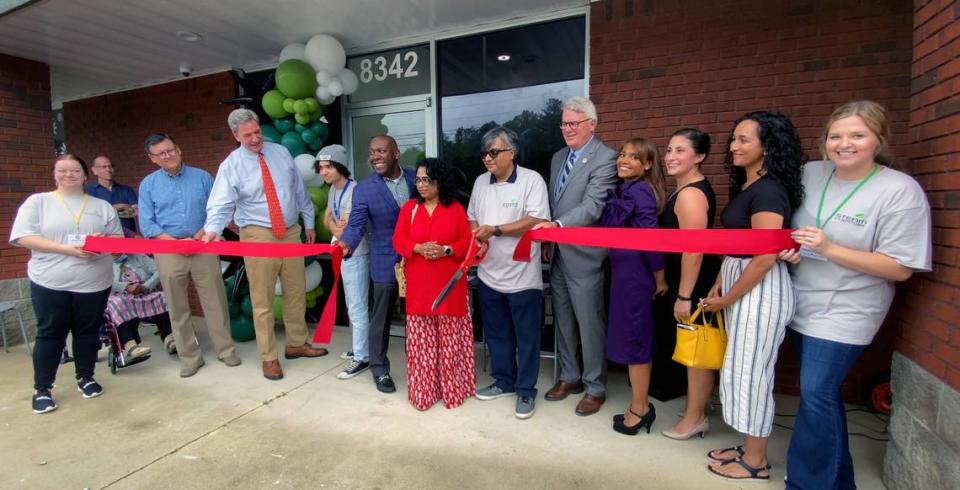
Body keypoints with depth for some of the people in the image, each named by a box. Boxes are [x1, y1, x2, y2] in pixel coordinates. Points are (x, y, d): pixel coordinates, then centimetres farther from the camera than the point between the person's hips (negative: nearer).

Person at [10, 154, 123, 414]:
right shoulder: (38, 201, 4)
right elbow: (23, 237, -6)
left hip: (94, 282, 2)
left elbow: (118, 237, 10)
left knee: (88, 331, 10)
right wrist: (67, 249, -18)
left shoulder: (102, 205, 11)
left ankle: (85, 378, 26)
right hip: (50, 283, -2)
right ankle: (41, 389, 17)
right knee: (50, 334, 5)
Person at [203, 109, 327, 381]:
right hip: (258, 235, -4)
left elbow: (299, 190, 12)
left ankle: (297, 344, 30)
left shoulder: (281, 152, 6)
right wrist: (213, 229, -34)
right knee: (262, 299, 1)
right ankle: (269, 357, 16)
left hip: (291, 231, 4)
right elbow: (221, 204, -14)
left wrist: (309, 222, 14)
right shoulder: (231, 165, -6)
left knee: (296, 291, 12)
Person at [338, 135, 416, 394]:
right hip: (386, 263, -2)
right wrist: (345, 244, -37)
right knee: (381, 318, 9)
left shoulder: (415, 177, -1)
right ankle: (380, 370, 28)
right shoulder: (364, 189, -8)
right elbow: (356, 225, -15)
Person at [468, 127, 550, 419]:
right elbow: (471, 217, 16)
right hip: (489, 274, 6)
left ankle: (526, 391, 24)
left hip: (522, 276, -6)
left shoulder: (532, 180, -10)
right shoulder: (481, 182, 9)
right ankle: (504, 382, 36)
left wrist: (496, 230, -21)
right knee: (496, 334, 18)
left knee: (526, 337, 8)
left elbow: (536, 221, -19)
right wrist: (477, 236, -6)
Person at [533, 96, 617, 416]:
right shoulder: (558, 157, 13)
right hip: (558, 254, 8)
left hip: (583, 255, -7)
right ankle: (570, 377, 35)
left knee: (590, 323, 5)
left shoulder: (605, 158, -11)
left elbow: (592, 207, -24)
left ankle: (595, 387, 23)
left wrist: (556, 226, -35)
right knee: (563, 320, 17)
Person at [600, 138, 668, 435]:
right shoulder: (625, 190, 12)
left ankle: (639, 409, 18)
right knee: (637, 336, 17)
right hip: (626, 271, 9)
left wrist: (660, 278, -11)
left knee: (633, 337, 2)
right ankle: (641, 405, 34)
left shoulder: (639, 192, -17)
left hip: (634, 273, -9)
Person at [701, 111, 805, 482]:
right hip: (741, 285, 9)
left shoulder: (768, 191, -18)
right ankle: (749, 447, 33)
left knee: (751, 372, 3)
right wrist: (718, 286, 9)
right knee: (742, 370, 16)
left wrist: (726, 300, -13)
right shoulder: (745, 186, 11)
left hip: (761, 290, -9)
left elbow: (765, 258, -22)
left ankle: (756, 462, 22)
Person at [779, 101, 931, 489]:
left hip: (843, 314, -5)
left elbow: (900, 268, -14)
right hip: (801, 305, 5)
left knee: (816, 394, -5)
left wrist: (830, 249, -24)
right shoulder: (809, 174, 1)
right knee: (823, 393, 17)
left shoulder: (900, 190, -12)